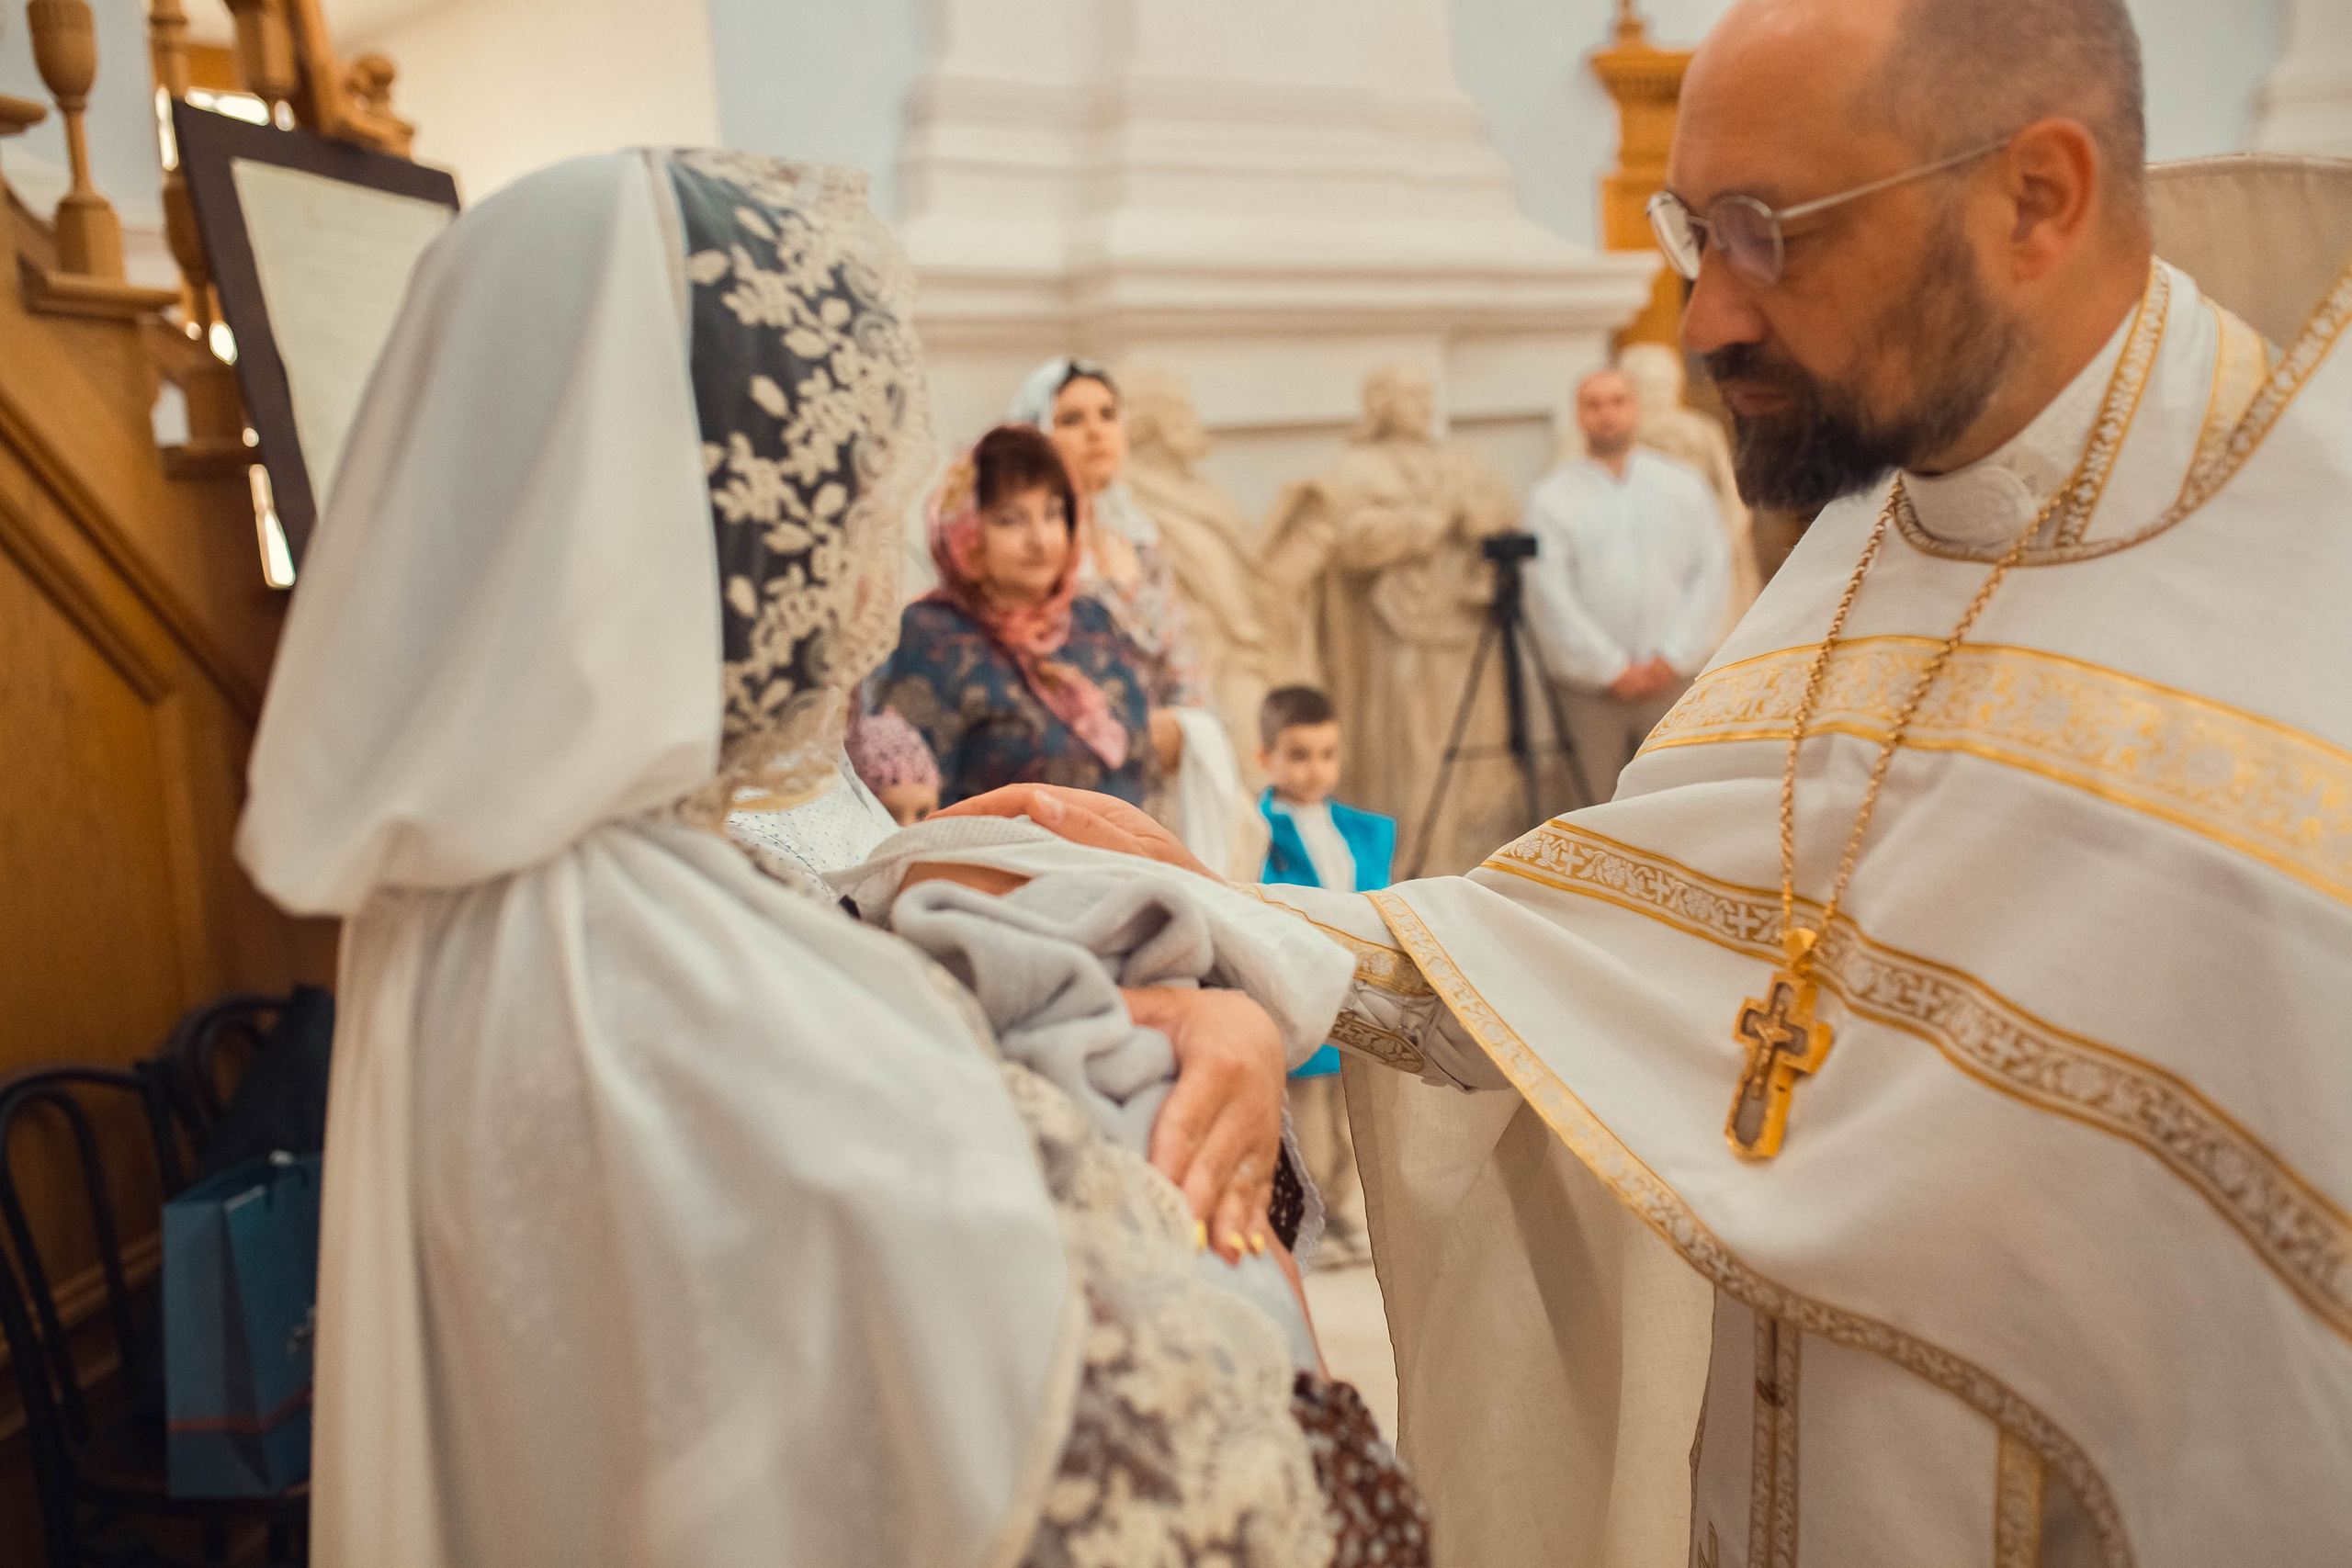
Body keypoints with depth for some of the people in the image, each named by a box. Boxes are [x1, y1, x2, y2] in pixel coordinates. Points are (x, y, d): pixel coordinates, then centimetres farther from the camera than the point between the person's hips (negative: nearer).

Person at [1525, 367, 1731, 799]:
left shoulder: (1685, 487, 11)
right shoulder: (1551, 500, 3)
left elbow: (1711, 573, 6)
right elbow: (1551, 598, -3)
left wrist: (1674, 657, -5)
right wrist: (1611, 669, -7)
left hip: (1672, 680, 2)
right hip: (1589, 688, -1)